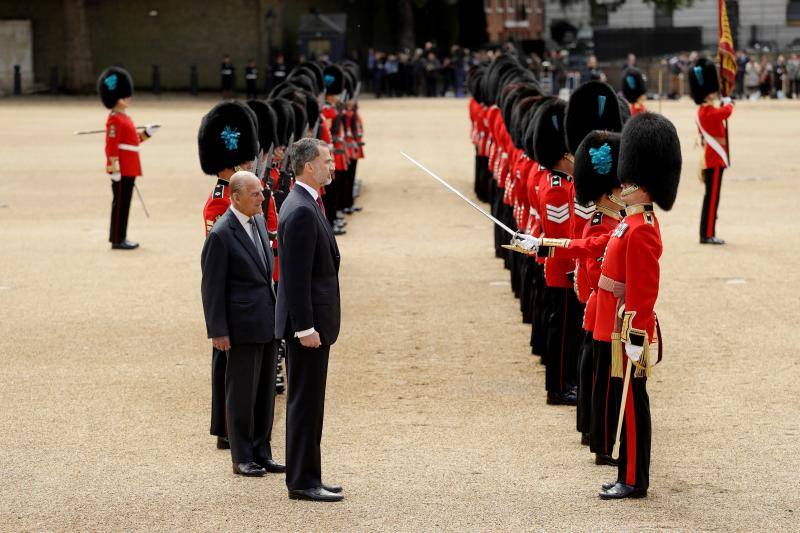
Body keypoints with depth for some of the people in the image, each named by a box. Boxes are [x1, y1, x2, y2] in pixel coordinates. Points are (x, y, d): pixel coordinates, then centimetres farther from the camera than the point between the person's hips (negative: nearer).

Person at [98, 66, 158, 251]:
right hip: (122, 170, -10)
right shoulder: (115, 119, -13)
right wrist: (114, 169, -22)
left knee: (124, 204, 12)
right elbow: (111, 146, -19)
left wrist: (147, 133, 13)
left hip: (129, 170, 10)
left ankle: (120, 238, 18)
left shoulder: (124, 118, 17)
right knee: (120, 203, -5)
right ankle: (117, 240, -1)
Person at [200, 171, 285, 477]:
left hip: (267, 323, 8)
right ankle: (243, 458, 9)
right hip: (243, 326, -8)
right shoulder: (220, 235, -15)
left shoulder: (259, 222, 9)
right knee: (242, 392, 1)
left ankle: (262, 453, 21)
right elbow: (212, 287, -13)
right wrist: (218, 331, -15)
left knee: (266, 391, 12)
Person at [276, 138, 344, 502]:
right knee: (305, 402, -4)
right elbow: (296, 276, -22)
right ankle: (302, 482, 1)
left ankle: (306, 476, 21)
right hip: (308, 321, -10)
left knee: (308, 403, 14)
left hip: (314, 320, 10)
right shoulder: (301, 211, -19)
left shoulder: (305, 204, 13)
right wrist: (305, 327, -23)